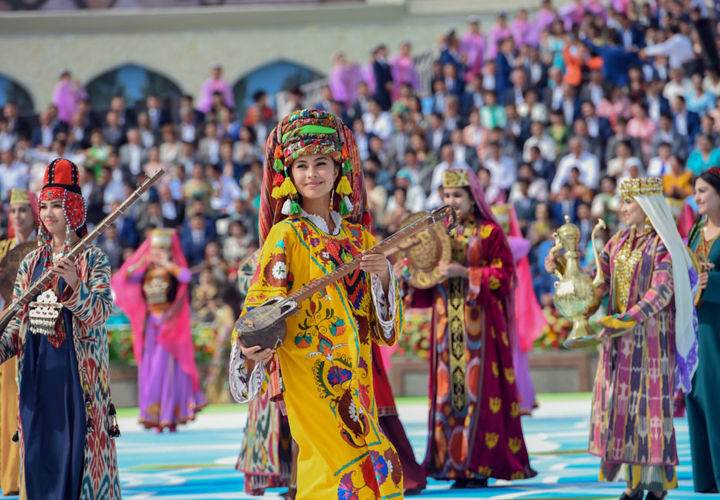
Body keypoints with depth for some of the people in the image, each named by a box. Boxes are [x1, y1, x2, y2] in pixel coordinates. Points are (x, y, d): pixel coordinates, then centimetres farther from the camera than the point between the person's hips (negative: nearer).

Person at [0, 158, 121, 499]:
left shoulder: (92, 259, -1)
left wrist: (74, 285, -28)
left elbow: (99, 314, -12)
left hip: (77, 369, -4)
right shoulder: (31, 262, 13)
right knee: (39, 448, 4)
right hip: (36, 370, 4)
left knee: (78, 447, -6)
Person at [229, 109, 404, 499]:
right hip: (308, 374, -5)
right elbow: (263, 304, -10)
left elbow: (382, 327, 11)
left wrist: (383, 276, -7)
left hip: (356, 375, 5)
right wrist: (256, 345, -30)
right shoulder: (286, 235, -3)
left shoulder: (359, 237, 11)